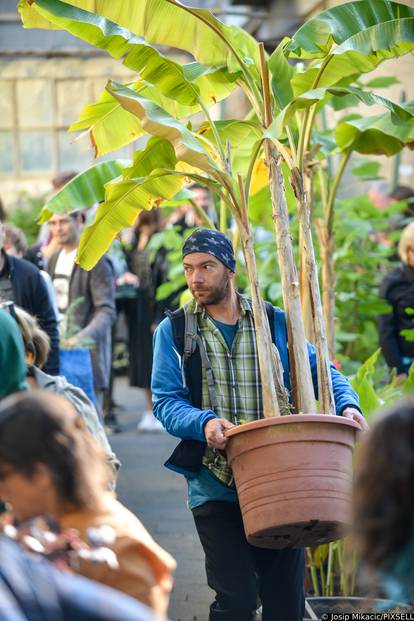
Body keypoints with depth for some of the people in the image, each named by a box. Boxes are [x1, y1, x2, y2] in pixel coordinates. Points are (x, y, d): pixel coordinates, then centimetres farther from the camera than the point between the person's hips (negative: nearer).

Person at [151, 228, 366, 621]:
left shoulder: (275, 323, 10)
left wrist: (346, 404, -8)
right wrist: (203, 423, -22)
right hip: (214, 487, -2)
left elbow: (320, 371, 14)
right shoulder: (173, 331, 6)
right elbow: (165, 400, -1)